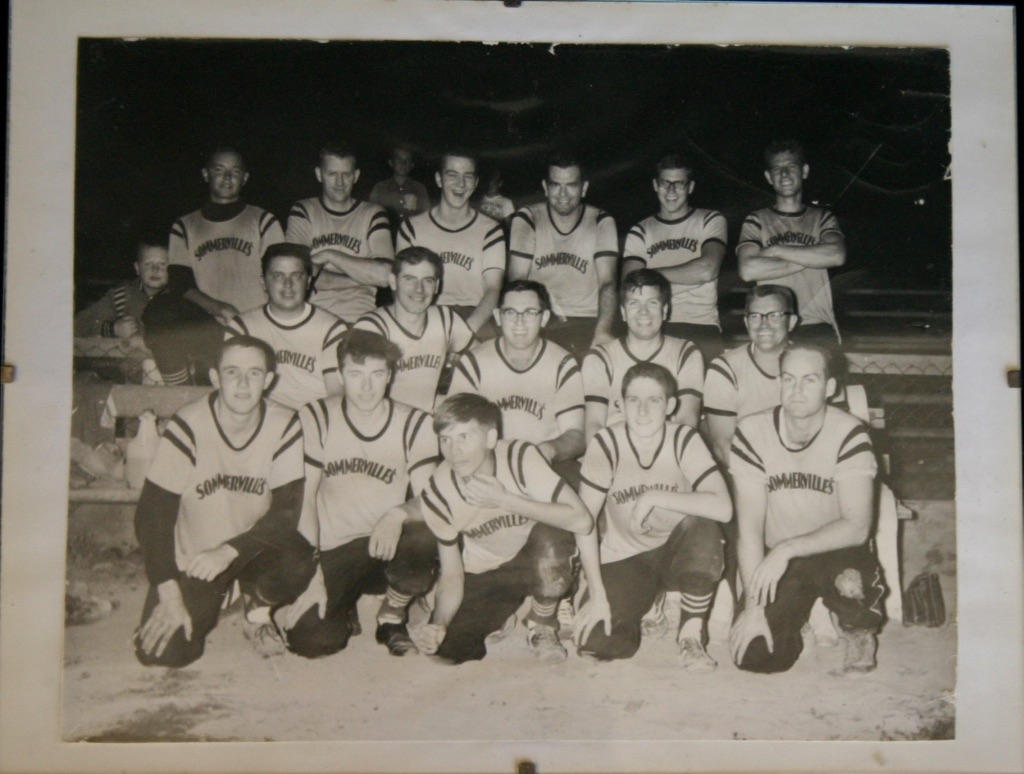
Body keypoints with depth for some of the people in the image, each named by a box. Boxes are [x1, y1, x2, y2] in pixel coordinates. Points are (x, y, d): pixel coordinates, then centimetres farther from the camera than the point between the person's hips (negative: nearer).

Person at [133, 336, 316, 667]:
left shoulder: (285, 427, -15)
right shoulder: (187, 427, -18)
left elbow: (287, 511, -16)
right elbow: (152, 512, -16)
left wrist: (229, 551, -30)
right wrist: (168, 595, -19)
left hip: (252, 548, 0)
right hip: (192, 556, 0)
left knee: (296, 562, -33)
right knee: (163, 653, -15)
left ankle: (258, 610, 4)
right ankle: (212, 601, 18)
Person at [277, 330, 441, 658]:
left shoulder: (414, 425, -2)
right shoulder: (316, 418, -2)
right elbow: (303, 498, -4)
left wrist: (399, 514, -30)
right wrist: (310, 575, -12)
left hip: (390, 549, 1)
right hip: (333, 555, 0)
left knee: (424, 540, -35)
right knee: (309, 640, -26)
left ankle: (392, 618, -2)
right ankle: (344, 612, 13)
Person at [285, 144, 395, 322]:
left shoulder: (373, 214, 9)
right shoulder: (303, 212, 10)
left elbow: (384, 275, -7)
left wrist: (330, 256, -6)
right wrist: (364, 275, -6)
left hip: (360, 320, 0)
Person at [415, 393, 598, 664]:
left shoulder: (520, 458, -26)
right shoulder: (437, 494, -17)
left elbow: (582, 520, -35)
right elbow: (452, 574, -9)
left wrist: (505, 500, -38)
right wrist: (439, 624, -28)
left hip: (539, 562, -2)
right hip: (484, 577, 2)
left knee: (551, 538, -36)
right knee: (449, 650, -18)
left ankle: (543, 627, -5)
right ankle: (505, 615, 17)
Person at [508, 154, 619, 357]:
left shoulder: (602, 222, 3)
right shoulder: (526, 219, 3)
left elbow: (607, 282, -8)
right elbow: (517, 279, -4)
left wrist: (603, 330, -28)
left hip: (587, 321, 0)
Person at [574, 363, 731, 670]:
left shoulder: (684, 441, -14)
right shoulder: (606, 444, -13)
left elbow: (723, 508, -28)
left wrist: (654, 497, -30)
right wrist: (596, 590, -17)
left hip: (679, 554, 0)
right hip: (625, 560, 1)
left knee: (703, 528, -35)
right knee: (593, 642, -21)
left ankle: (692, 633, -11)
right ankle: (646, 603, 15)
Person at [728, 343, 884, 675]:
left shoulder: (849, 434, -15)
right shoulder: (752, 433, -10)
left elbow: (857, 527, -21)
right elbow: (750, 528, -11)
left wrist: (788, 549, -30)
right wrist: (754, 606, -17)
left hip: (837, 552, -2)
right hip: (777, 560, 2)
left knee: (850, 582, -38)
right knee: (752, 655, -17)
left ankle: (859, 634, 1)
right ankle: (791, 619, 20)